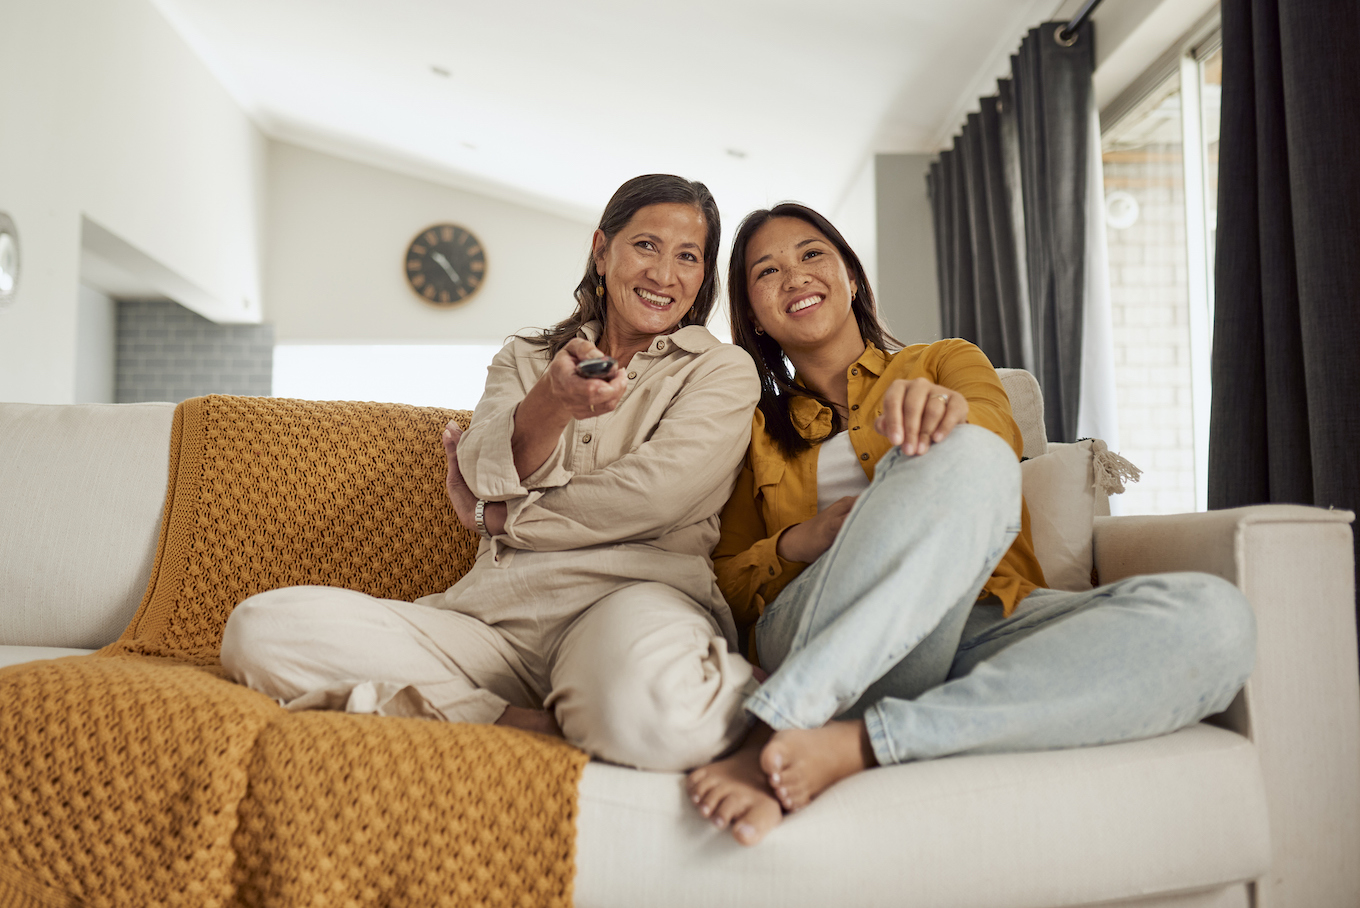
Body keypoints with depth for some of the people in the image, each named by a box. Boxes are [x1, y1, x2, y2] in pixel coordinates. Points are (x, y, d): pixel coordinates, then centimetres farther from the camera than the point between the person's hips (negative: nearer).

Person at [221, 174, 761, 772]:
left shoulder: (725, 370, 13)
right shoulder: (523, 359, 23)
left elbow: (657, 490, -4)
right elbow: (485, 474, 3)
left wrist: (493, 516, 5)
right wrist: (553, 402, -19)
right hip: (494, 618, 5)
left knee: (650, 707, -44)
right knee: (261, 626, -19)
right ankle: (529, 722, -20)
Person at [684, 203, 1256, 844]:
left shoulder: (947, 361, 24)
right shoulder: (760, 430, 24)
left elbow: (998, 434, -1)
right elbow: (728, 585, 15)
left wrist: (946, 412, -25)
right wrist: (798, 543, -7)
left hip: (984, 625, 3)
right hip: (810, 641, -2)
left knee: (1213, 617, -28)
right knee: (965, 460, -30)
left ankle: (851, 746, -36)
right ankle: (776, 734, -38)